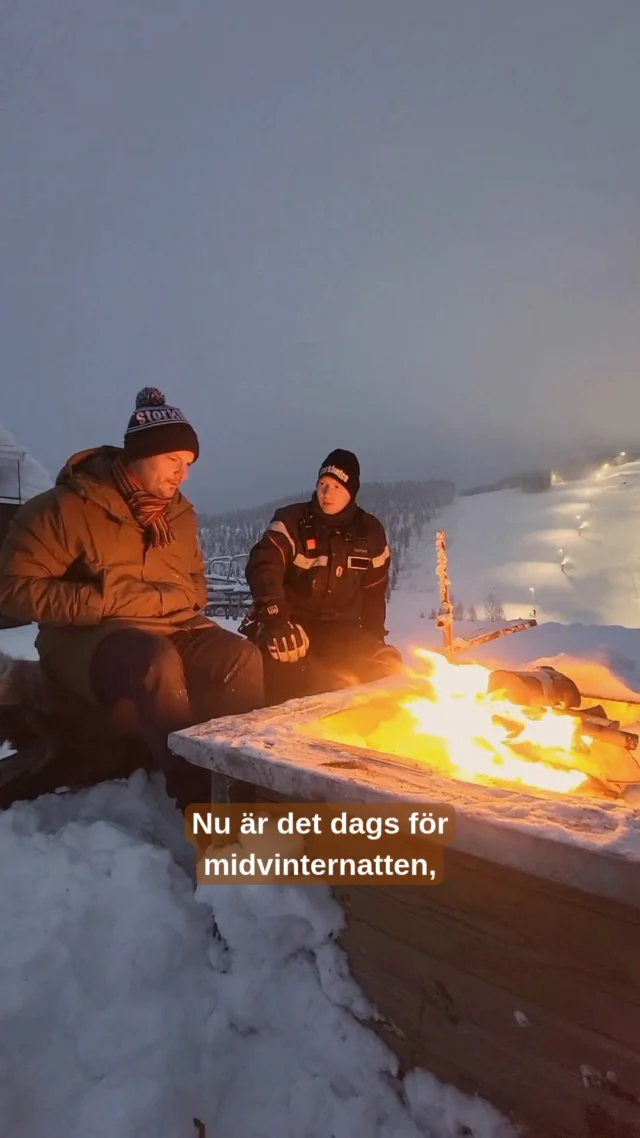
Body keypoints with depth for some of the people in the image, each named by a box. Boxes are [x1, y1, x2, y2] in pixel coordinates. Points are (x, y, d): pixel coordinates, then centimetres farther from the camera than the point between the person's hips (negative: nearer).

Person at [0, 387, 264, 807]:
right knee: (157, 660, -38)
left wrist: (171, 598, -5)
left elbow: (196, 584, 20)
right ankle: (199, 796, -28)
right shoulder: (65, 507, -9)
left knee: (241, 658, -22)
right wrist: (102, 602, -18)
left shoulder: (180, 513, 10)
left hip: (172, 629, 6)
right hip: (88, 637, -5)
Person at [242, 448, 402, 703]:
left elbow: (374, 591, 13)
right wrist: (276, 619, -38)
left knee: (386, 663, -14)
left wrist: (374, 638, 4)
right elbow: (262, 566, -23)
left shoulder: (370, 532, 3)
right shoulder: (291, 520, -9)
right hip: (291, 624, -4)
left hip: (341, 629, 4)